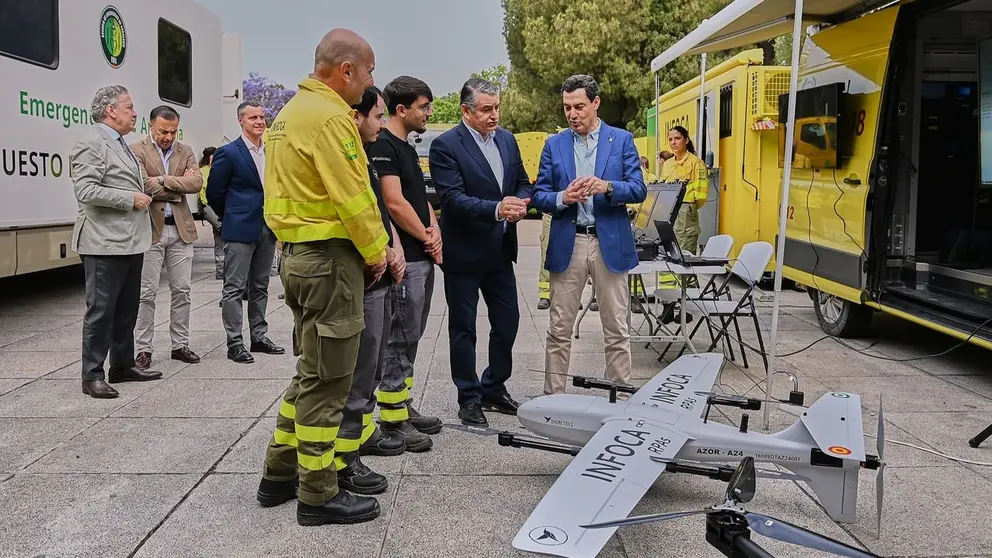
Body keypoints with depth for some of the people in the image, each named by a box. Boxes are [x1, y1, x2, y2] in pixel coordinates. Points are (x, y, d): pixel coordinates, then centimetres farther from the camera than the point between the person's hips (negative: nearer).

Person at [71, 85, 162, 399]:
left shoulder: (120, 144, 19)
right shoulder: (91, 144, -11)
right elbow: (86, 191, -21)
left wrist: (142, 196, 15)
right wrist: (131, 199, -16)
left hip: (130, 242, 10)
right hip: (105, 244, -10)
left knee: (127, 309, 15)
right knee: (101, 310, -3)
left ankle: (122, 366, 26)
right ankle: (92, 376, 5)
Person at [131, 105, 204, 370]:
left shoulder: (185, 151, 10)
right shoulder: (137, 151, -4)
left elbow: (197, 182, -5)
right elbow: (145, 187, -16)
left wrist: (163, 180, -13)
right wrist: (179, 185, -5)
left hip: (181, 229, 4)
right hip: (151, 229, -4)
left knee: (182, 290, 9)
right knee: (147, 293, 1)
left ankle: (180, 345, 19)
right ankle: (144, 349, 10)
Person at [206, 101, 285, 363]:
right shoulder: (228, 152, -7)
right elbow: (214, 192, -3)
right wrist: (231, 217, 6)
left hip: (267, 229, 6)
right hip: (240, 230, -6)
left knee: (260, 287, 13)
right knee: (235, 288, -1)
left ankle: (259, 337, 21)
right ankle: (234, 343, 4)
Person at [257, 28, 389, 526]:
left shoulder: (293, 111, 16)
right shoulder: (328, 116, -16)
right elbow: (353, 198, -20)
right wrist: (376, 252, -5)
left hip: (298, 253, 10)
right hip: (329, 257, -10)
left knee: (312, 369, 19)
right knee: (326, 378, -1)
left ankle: (280, 474, 28)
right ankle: (318, 495, 11)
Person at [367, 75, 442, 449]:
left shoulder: (407, 149, 18)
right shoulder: (382, 146, -12)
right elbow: (394, 203, -18)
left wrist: (434, 231, -1)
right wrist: (427, 238, -6)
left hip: (423, 257, 10)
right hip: (404, 260, -10)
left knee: (410, 337, 14)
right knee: (399, 339, -4)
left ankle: (404, 407, 24)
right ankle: (392, 420, 4)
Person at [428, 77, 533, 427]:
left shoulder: (507, 140, 7)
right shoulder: (445, 146, -13)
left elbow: (523, 182, 11)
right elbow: (453, 199, -22)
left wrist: (520, 203, -12)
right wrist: (497, 209, -34)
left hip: (500, 250, 7)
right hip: (464, 252, -6)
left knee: (507, 321, 13)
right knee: (463, 329, 6)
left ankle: (494, 389, 31)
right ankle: (469, 399, 19)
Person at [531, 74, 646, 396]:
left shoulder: (622, 140, 4)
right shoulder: (554, 144, 8)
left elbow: (639, 190, -2)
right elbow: (539, 196, 5)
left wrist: (607, 187, -21)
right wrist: (562, 198, -16)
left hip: (610, 243, -1)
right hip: (567, 244, 1)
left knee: (616, 329, 6)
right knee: (559, 329, 5)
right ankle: (553, 396, 15)